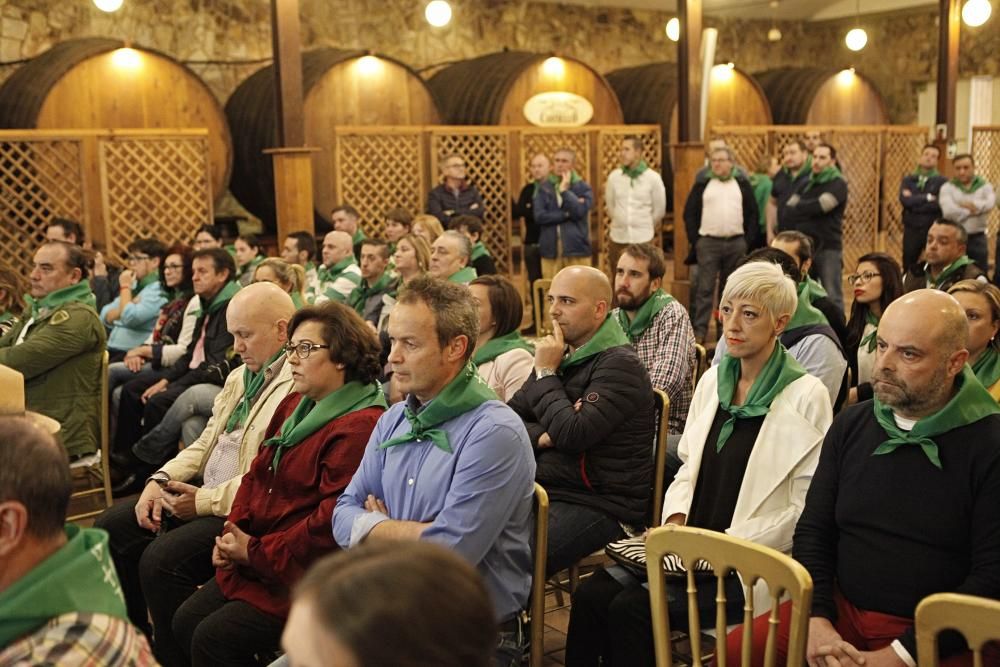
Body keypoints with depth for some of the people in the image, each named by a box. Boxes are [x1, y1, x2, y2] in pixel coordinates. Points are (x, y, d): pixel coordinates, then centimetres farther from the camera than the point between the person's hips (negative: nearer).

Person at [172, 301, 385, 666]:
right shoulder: (294, 405, 10)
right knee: (185, 621, 6)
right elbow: (256, 474, 16)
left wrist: (256, 552, -16)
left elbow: (333, 521, -26)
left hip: (301, 578, -9)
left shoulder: (360, 427, -22)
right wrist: (233, 531, -1)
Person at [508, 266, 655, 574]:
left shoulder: (620, 364, -11)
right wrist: (542, 437, -7)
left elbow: (573, 435, -22)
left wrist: (546, 373, -10)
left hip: (600, 505, -8)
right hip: (543, 491, 8)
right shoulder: (560, 354, 15)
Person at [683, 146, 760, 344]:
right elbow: (689, 214, 6)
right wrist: (695, 240, -3)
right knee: (704, 288, -6)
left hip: (737, 244, 2)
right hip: (708, 243, -1)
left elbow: (752, 214, 9)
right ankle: (699, 330, -6)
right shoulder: (702, 186, 7)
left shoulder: (743, 185, 10)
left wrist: (748, 241, 1)